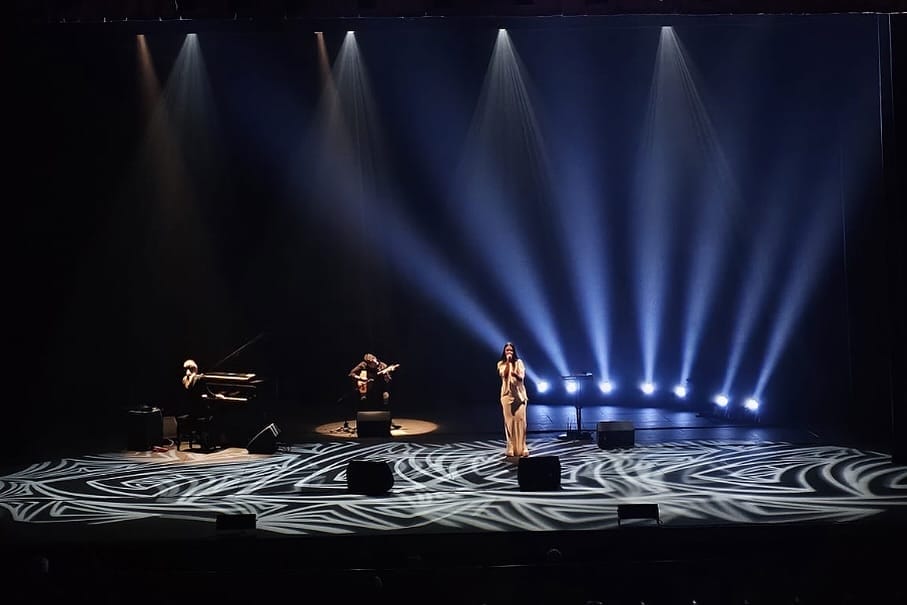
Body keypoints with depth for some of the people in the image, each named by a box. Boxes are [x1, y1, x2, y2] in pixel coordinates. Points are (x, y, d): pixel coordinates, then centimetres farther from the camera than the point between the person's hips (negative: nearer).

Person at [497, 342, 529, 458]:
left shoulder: (519, 362, 7)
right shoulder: (501, 364, 9)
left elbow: (521, 377, -3)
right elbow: (503, 374, -9)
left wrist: (514, 374, -23)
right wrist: (508, 362, -13)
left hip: (519, 394, 0)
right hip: (507, 394, 0)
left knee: (520, 419, -7)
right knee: (509, 421, -4)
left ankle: (521, 448, -4)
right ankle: (511, 449, -2)